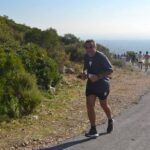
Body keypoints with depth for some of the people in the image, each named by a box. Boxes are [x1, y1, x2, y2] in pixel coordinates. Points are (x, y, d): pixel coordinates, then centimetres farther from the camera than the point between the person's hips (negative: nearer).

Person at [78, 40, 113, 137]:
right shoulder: (86, 56, 0)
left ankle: (110, 121, 45)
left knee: (104, 105, 14)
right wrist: (84, 73, -6)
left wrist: (98, 77, -29)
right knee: (90, 105, -6)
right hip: (91, 83, 5)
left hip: (102, 84, -5)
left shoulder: (101, 57, -20)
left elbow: (110, 70, -20)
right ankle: (93, 130, 2)